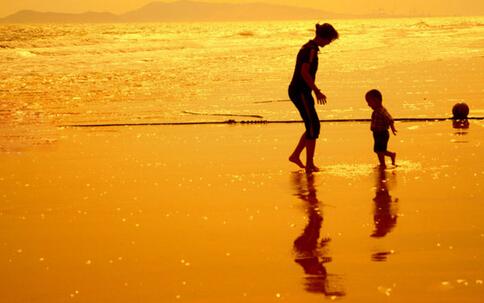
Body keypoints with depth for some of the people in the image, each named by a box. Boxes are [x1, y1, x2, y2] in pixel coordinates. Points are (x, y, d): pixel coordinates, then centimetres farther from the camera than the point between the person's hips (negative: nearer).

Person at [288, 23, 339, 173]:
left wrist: (314, 91, 23)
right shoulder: (311, 49, -15)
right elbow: (304, 72, -22)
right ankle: (309, 164, -3)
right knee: (313, 126, -6)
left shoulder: (308, 47, 15)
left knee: (312, 126, 14)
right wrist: (317, 91, -19)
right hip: (301, 92, -10)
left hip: (297, 91, 10)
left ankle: (295, 155, 20)